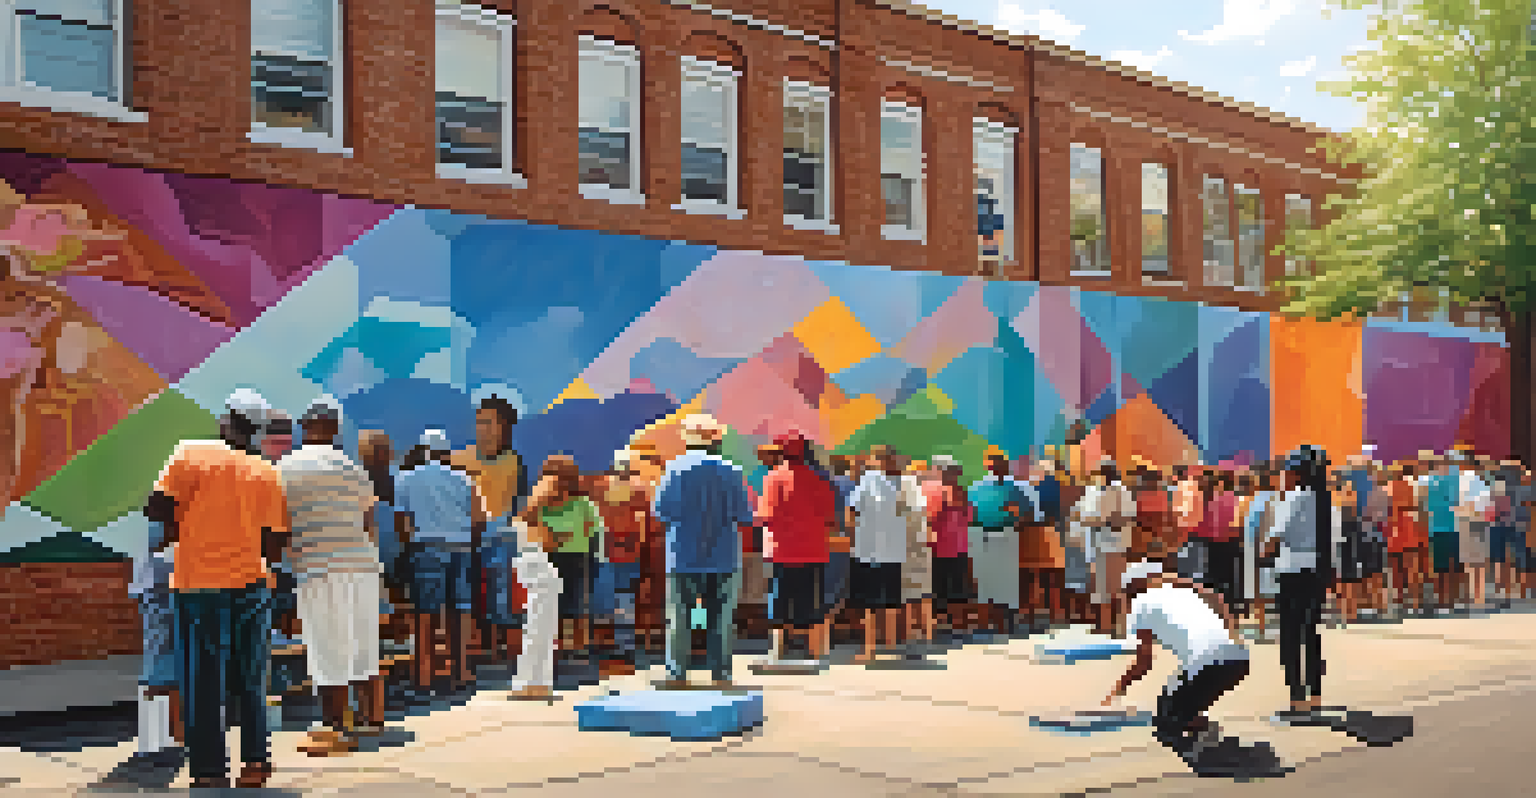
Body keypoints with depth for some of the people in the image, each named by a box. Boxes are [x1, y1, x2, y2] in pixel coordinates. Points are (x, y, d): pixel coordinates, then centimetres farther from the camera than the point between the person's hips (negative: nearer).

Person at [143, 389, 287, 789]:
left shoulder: (192, 454, -5)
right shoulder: (268, 473, 5)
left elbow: (157, 507, -11)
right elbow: (275, 543, 3)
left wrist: (174, 526, 9)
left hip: (199, 582, -3)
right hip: (251, 582, 3)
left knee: (203, 683, 5)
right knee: (249, 681, 15)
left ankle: (209, 771, 7)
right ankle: (255, 760, 14)